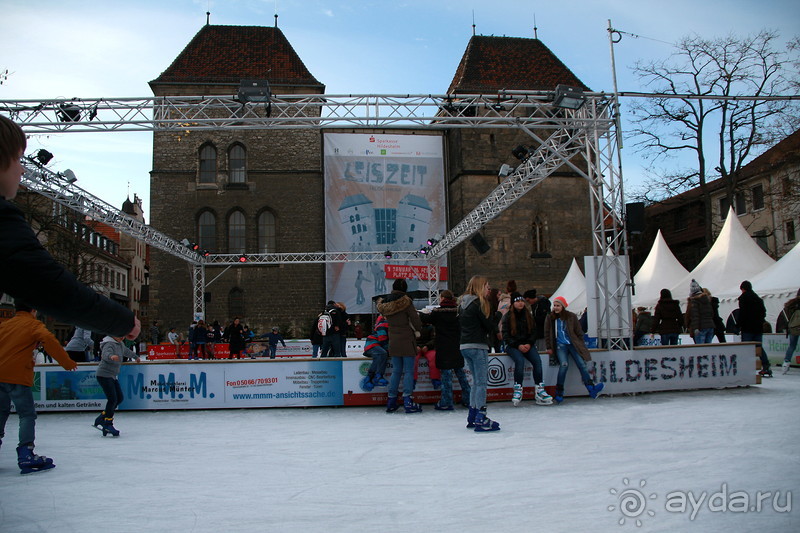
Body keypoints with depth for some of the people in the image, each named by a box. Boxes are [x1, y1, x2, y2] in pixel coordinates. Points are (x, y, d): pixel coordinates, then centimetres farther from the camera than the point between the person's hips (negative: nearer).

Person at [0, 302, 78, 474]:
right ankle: (26, 455, -9)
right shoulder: (33, 324, -1)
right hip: (18, 376, -6)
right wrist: (66, 362, -16)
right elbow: (48, 340, -17)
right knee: (27, 414, -2)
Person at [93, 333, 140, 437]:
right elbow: (106, 354, -37)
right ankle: (108, 424, -5)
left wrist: (135, 357, 50)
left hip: (113, 376, 10)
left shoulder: (120, 344, 12)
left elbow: (126, 351, 34)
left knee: (120, 398, 9)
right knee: (112, 399, -14)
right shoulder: (109, 344, -16)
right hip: (104, 375, -10)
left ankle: (100, 419, 18)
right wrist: (111, 356, -60)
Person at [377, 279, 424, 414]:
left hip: (393, 342, 5)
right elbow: (416, 321, -10)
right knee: (408, 371, -1)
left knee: (396, 371, 13)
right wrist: (418, 328, 10)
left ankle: (391, 402, 14)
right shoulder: (405, 301, -10)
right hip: (407, 341, -5)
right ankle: (407, 400, -6)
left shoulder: (385, 303, 5)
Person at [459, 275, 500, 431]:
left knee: (476, 381, 17)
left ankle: (472, 416, 20)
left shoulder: (463, 304, 12)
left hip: (464, 346, 8)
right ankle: (480, 418, -4)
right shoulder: (479, 304, -13)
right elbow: (490, 326, -12)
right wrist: (497, 315, 2)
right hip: (478, 346, -8)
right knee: (481, 382, -4)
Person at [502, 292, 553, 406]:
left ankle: (539, 390, -23)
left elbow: (533, 332, 12)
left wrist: (529, 344, -7)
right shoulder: (507, 317, 2)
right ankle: (517, 391, -28)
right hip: (512, 345, -3)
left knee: (537, 360, -23)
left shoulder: (528, 315, 13)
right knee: (520, 360, -32)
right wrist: (518, 346, -13)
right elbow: (505, 335, -3)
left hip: (528, 344, 3)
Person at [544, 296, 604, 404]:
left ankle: (591, 389, -22)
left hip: (573, 344, 1)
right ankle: (559, 392, -17)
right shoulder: (550, 318, 7)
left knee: (581, 363, -17)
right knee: (564, 364, -24)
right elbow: (547, 334, 11)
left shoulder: (571, 317, 7)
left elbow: (579, 332, 12)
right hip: (560, 345, -1)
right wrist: (549, 347, 4)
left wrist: (580, 345, 5)